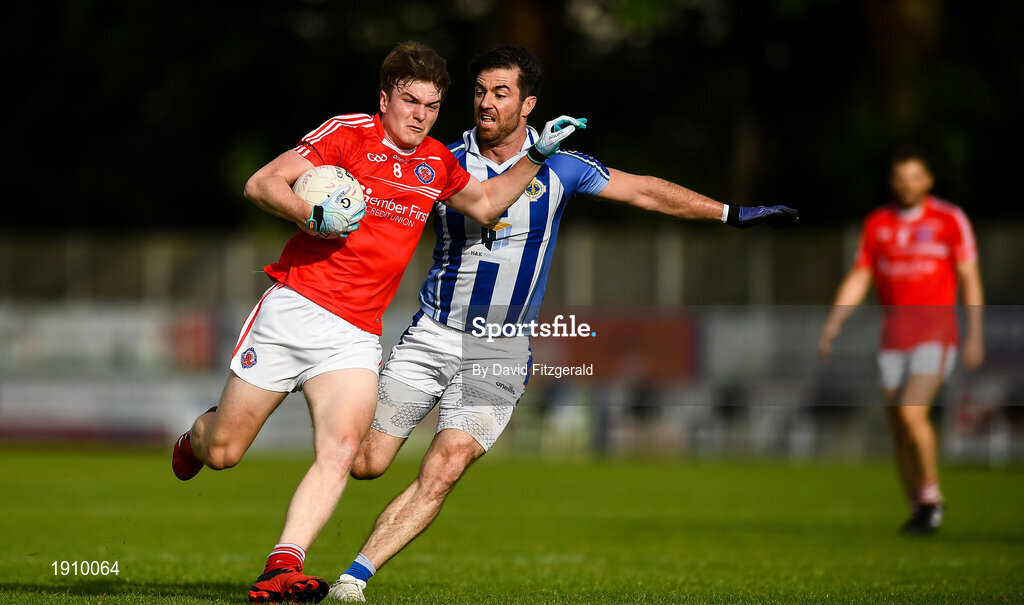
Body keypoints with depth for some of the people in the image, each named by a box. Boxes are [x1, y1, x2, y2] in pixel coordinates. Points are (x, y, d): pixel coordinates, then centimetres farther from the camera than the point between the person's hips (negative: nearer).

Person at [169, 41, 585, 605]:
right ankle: (195, 437, 40)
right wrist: (313, 215, -25)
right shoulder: (349, 133, -4)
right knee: (223, 451, 3)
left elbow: (485, 203, 32)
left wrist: (536, 155, 22)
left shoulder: (435, 162, 14)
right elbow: (261, 184, -9)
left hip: (355, 337, 3)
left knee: (341, 451, -22)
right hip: (294, 309, -3)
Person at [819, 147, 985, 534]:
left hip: (935, 334, -4)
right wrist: (833, 323, 0)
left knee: (912, 414, -21)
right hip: (893, 339, 4)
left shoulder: (950, 220, -2)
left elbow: (969, 279, 0)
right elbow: (859, 278, 10)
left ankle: (931, 495, -3)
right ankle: (918, 510, 16)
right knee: (899, 429, 3)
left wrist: (975, 335, -6)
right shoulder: (877, 223, 9)